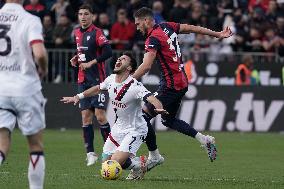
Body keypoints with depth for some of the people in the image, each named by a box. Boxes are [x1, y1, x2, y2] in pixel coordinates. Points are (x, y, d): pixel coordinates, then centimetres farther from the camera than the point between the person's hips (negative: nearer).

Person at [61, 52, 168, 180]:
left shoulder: (134, 86, -25)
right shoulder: (111, 79, -3)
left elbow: (151, 98, -39)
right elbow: (98, 88, 19)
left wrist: (159, 108, -60)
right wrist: (78, 97, 19)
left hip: (135, 130, -7)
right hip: (118, 128, 8)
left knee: (115, 162, -20)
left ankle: (140, 164, 8)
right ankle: (133, 160, 27)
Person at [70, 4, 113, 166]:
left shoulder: (96, 32, -10)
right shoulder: (77, 33, 12)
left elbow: (108, 52, -19)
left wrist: (91, 63, -18)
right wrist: (76, 59, 8)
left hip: (98, 78, -7)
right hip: (83, 80, 7)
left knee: (100, 115, -9)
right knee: (86, 116, 1)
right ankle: (90, 153, 4)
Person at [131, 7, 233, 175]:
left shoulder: (153, 38, -18)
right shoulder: (167, 27, 8)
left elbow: (146, 66, -31)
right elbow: (193, 28, 17)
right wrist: (218, 34, 28)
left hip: (171, 85, -10)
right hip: (182, 82, 10)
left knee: (144, 115, -5)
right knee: (169, 120, 22)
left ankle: (154, 156, 2)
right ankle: (204, 139, 19)